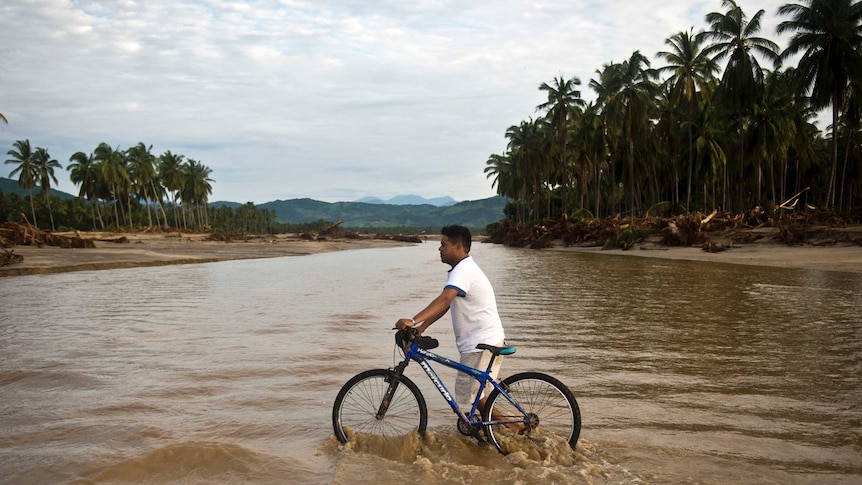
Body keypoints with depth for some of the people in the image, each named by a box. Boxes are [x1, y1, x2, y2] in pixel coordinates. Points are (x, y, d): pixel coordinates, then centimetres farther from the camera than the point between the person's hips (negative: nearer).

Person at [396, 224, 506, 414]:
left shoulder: (463, 271, -17)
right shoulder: (465, 269, 17)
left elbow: (444, 300, -33)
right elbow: (445, 305, 17)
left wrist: (413, 321, -42)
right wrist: (421, 328, 10)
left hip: (481, 344, -11)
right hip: (490, 341, 11)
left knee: (468, 396, -4)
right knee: (478, 395, 19)